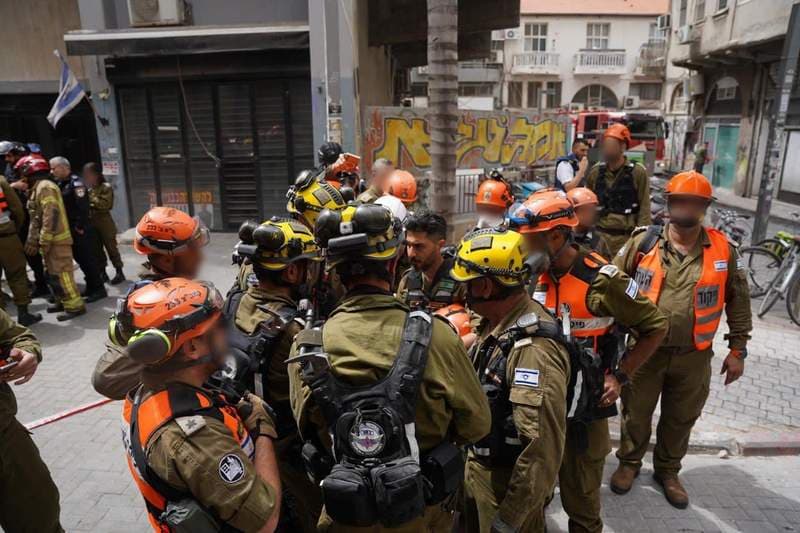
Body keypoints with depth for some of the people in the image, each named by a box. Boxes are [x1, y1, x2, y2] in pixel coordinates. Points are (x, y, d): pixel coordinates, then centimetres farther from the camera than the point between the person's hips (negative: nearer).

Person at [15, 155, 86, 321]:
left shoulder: (45, 187, -14)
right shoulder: (37, 188, 19)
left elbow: (51, 215, -23)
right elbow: (35, 218, 22)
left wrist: (44, 241, -22)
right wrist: (32, 240, 19)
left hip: (56, 240, -11)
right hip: (50, 240, 11)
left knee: (60, 273, -9)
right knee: (52, 273, 16)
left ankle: (75, 306, -5)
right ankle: (63, 301, 26)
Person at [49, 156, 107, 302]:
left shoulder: (75, 183, -14)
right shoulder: (60, 184, 15)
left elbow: (83, 207, -21)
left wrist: (80, 227, -19)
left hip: (81, 231, -9)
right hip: (70, 230, 9)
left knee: (88, 259, -6)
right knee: (81, 259, 14)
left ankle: (99, 289, 0)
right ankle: (91, 287, 23)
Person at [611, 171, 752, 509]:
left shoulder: (723, 250, -4)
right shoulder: (643, 242, -7)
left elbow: (738, 302, 4)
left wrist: (737, 349, 4)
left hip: (693, 357, 1)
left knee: (680, 419, 18)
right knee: (636, 413, 14)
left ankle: (667, 471, 41)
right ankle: (629, 462, 38)